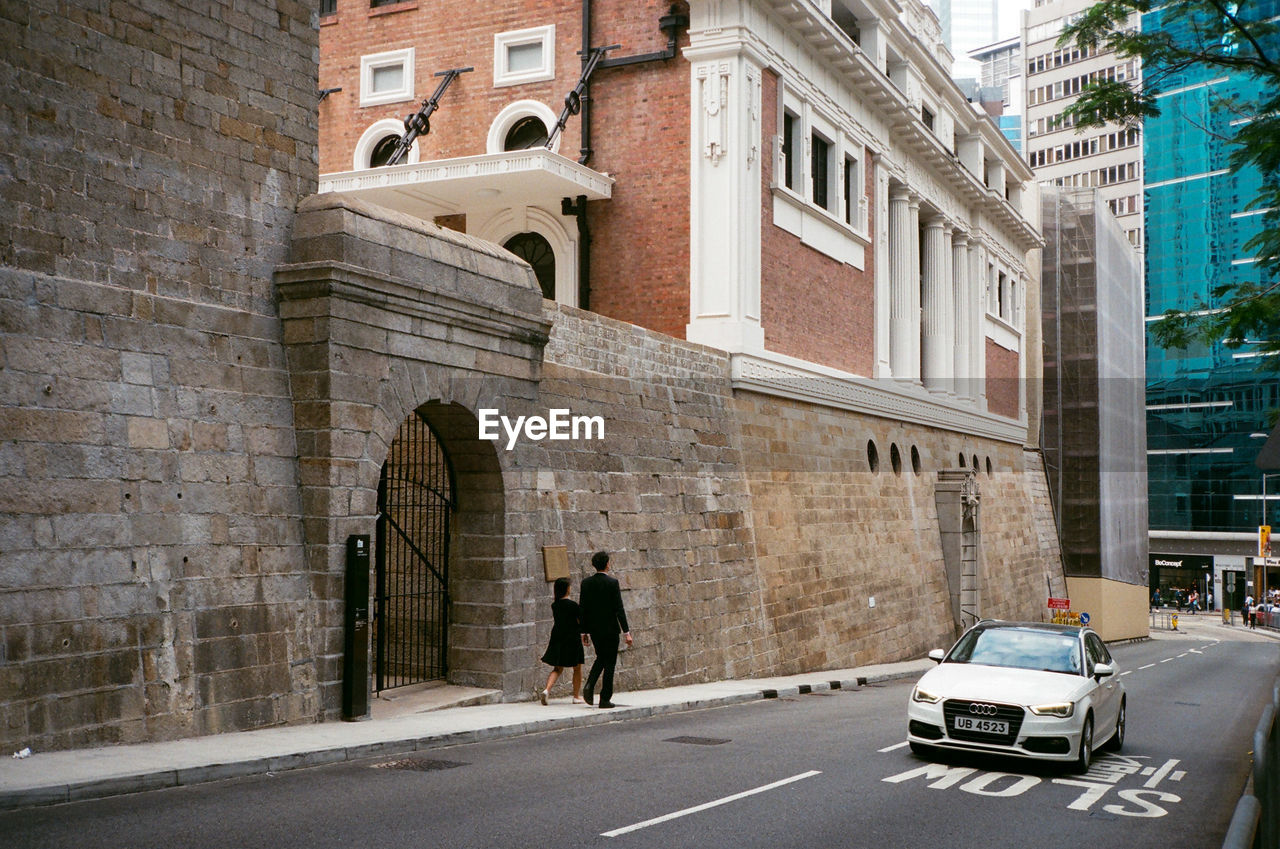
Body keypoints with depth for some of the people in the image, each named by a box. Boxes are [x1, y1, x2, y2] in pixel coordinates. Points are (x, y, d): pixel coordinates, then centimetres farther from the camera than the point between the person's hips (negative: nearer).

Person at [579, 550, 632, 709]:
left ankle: (590, 684, 0)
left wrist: (583, 631, 11)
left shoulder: (586, 582, 1)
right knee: (609, 662, 5)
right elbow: (619, 609, -13)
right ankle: (605, 699, 5)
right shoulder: (612, 582, -12)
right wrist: (626, 632, -9)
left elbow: (582, 608, 3)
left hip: (593, 629, 5)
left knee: (601, 658, 22)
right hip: (610, 629, -5)